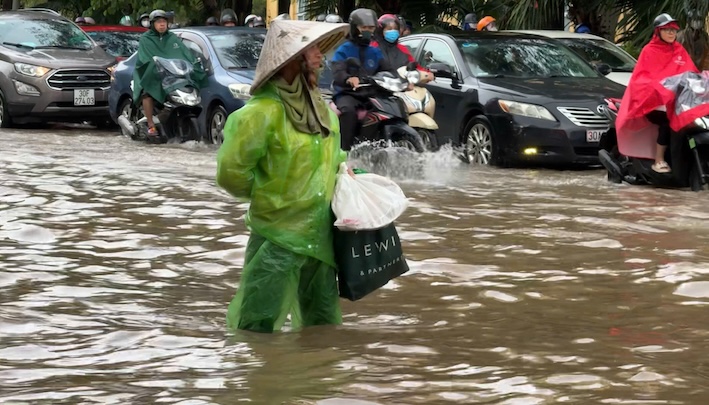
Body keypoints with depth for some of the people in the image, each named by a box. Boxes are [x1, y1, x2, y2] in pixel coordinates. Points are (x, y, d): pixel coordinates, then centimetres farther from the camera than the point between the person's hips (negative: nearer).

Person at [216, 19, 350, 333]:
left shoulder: (319, 106, 5)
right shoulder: (263, 111, -21)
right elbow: (230, 172, -19)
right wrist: (267, 195, -5)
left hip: (320, 235, 8)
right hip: (278, 237, -8)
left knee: (323, 323, 18)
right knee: (257, 327, -4)